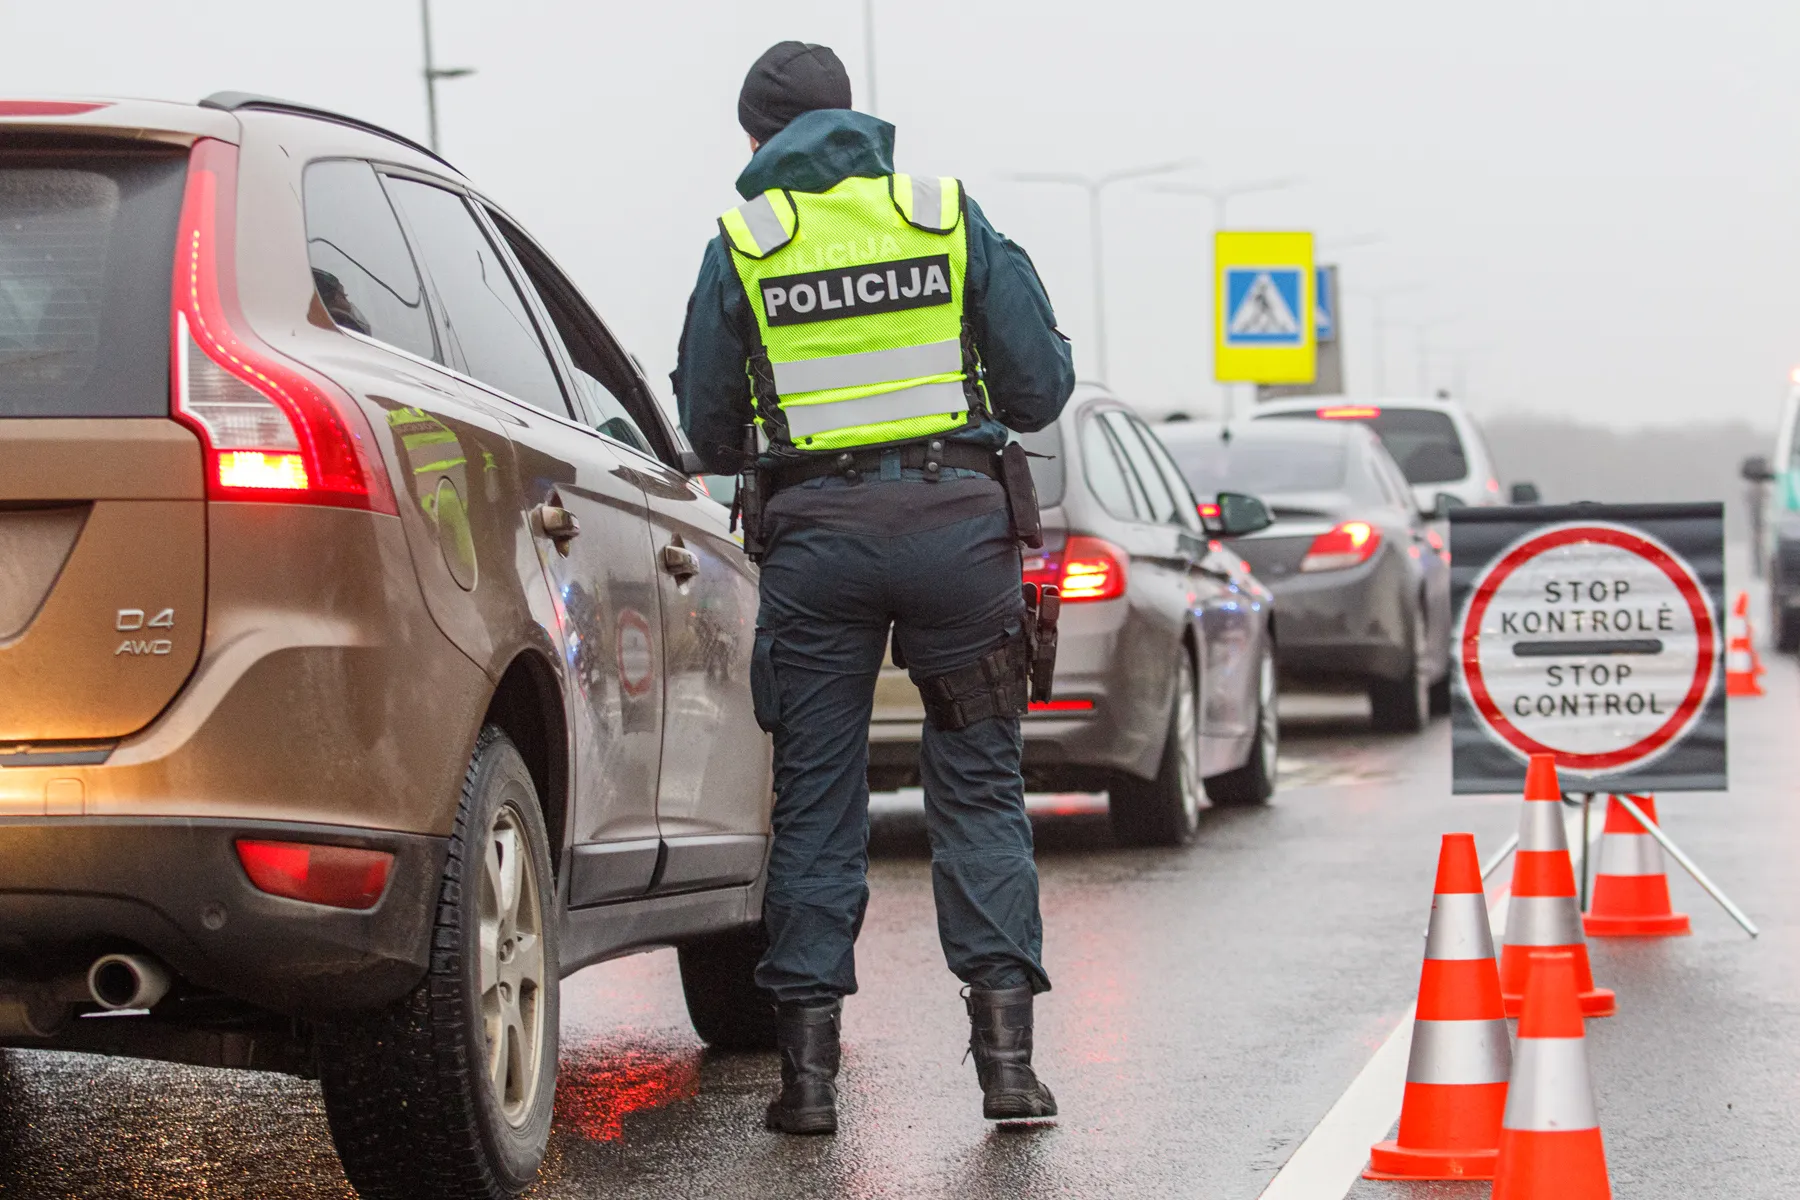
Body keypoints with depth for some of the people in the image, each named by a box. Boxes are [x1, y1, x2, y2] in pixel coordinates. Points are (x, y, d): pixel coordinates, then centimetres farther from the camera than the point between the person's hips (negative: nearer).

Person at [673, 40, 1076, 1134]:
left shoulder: (740, 245, 4)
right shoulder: (954, 218, 5)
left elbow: (708, 431, 8)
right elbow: (1042, 388, 7)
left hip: (816, 532, 0)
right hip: (958, 516, 0)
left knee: (816, 797, 7)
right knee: (979, 785, 7)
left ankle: (810, 1062, 5)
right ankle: (1006, 1051, 1)